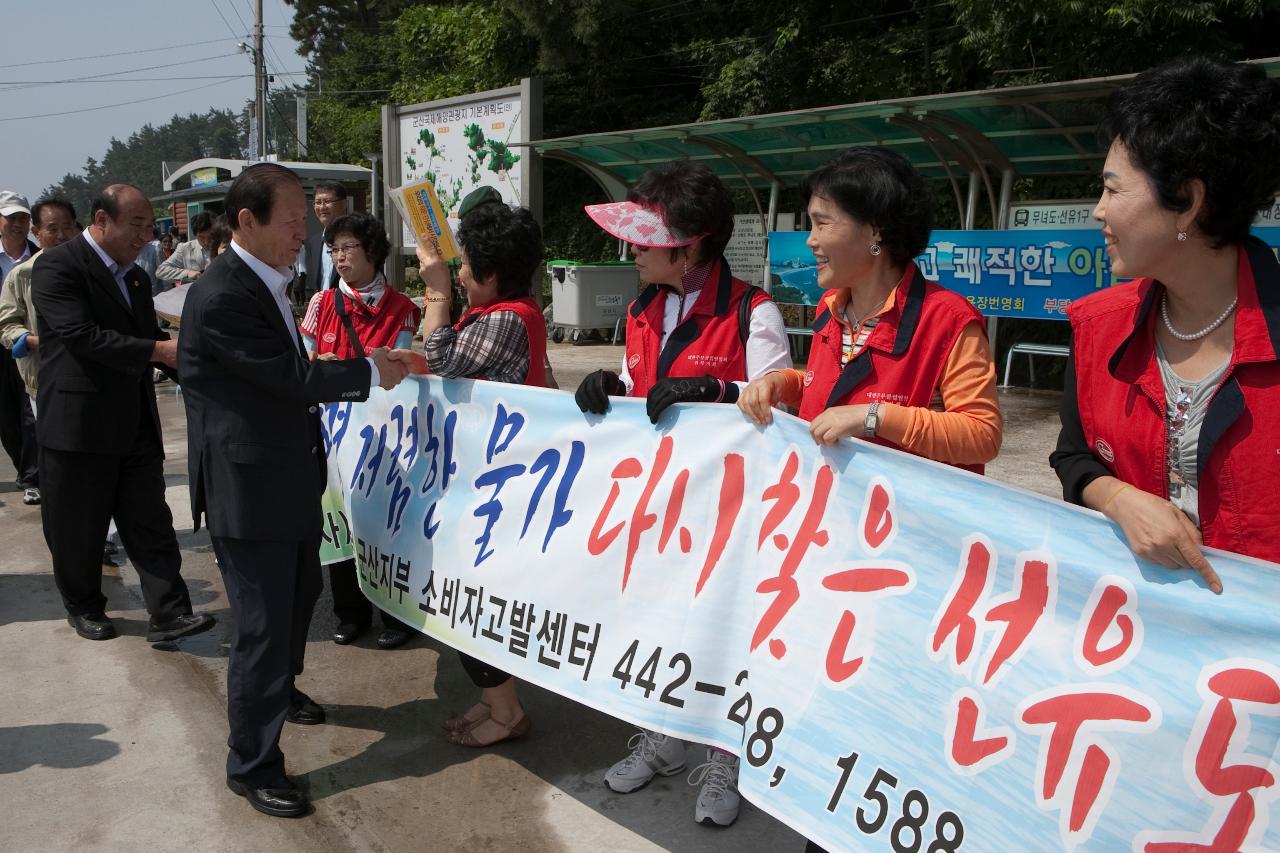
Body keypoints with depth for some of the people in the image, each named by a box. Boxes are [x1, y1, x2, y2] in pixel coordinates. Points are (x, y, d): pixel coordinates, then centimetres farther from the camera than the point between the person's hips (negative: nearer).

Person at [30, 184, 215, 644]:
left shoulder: (136, 278, 14)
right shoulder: (57, 265, -11)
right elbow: (80, 334, -23)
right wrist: (158, 350, -26)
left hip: (135, 424, 6)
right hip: (78, 424, -6)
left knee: (149, 521, 2)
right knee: (77, 526, 10)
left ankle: (169, 614, 3)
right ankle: (83, 606, 29)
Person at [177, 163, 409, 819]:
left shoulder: (267, 281, 8)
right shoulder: (221, 297, -23)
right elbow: (291, 376, -23)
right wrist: (371, 372, -14)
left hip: (290, 478, 10)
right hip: (247, 489, -10)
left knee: (299, 593, 27)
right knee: (263, 624, -1)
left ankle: (279, 689, 52)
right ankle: (251, 765, 16)